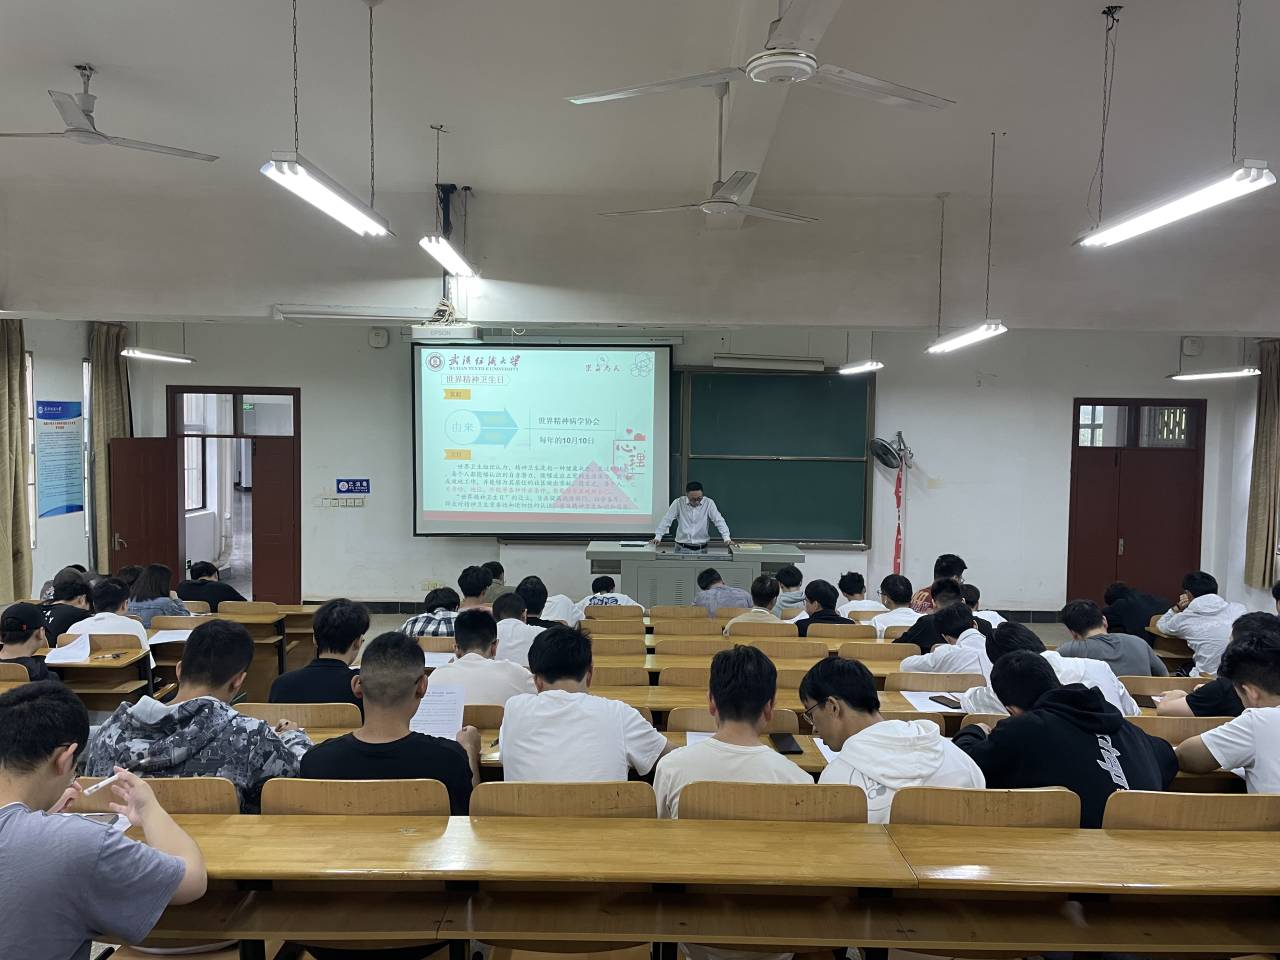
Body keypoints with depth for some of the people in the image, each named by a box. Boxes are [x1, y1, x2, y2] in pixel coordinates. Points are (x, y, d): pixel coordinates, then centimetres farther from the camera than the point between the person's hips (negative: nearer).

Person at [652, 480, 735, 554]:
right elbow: (666, 520, 0)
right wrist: (658, 537, -8)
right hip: (682, 549, -1)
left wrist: (727, 538, -14)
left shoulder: (709, 503, -2)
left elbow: (719, 521, -3)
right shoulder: (678, 503, -3)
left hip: (701, 549, 1)